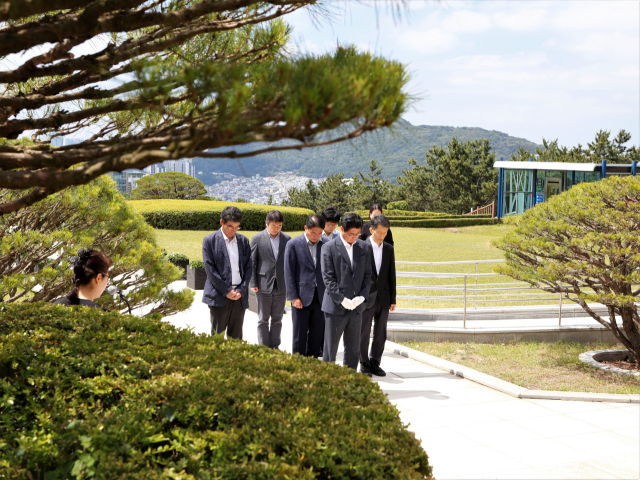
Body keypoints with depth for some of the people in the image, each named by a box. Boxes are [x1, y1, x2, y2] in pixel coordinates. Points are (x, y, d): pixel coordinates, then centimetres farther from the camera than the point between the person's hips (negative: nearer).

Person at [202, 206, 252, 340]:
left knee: (236, 336, 7)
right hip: (219, 296, -4)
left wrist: (242, 290, -5)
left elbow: (248, 267, 10)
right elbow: (210, 269, -6)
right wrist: (226, 290, -12)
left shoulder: (243, 241, 12)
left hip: (239, 296, 4)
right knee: (217, 334, -3)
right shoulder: (210, 240, -1)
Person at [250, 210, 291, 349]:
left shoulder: (287, 239, 5)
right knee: (263, 320, 4)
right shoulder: (257, 238, -2)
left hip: (281, 286, 2)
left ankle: (275, 347, 16)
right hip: (264, 285, -2)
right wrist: (253, 284, -6)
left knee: (277, 320, 9)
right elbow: (252, 262, -1)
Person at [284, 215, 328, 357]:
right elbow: (289, 273, -3)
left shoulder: (326, 244, 3)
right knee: (299, 336, 5)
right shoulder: (293, 245, -4)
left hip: (320, 297, 3)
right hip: (302, 297, -2)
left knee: (317, 335, 8)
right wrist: (293, 297, -8)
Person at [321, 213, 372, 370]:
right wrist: (342, 299, -16)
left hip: (357, 306, 4)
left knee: (353, 349, 10)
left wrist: (362, 296, -8)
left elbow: (367, 275, 8)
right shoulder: (329, 248, -5)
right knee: (330, 348, 2)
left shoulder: (364, 247, 8)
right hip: (336, 307, -4)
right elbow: (328, 278, -8)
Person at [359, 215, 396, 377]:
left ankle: (375, 362, 20)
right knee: (364, 332, 2)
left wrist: (393, 299, 8)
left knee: (380, 333, 9)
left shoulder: (389, 249, 8)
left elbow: (391, 275, 10)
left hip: (383, 298, 4)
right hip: (367, 297, -4)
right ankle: (364, 364, 12)